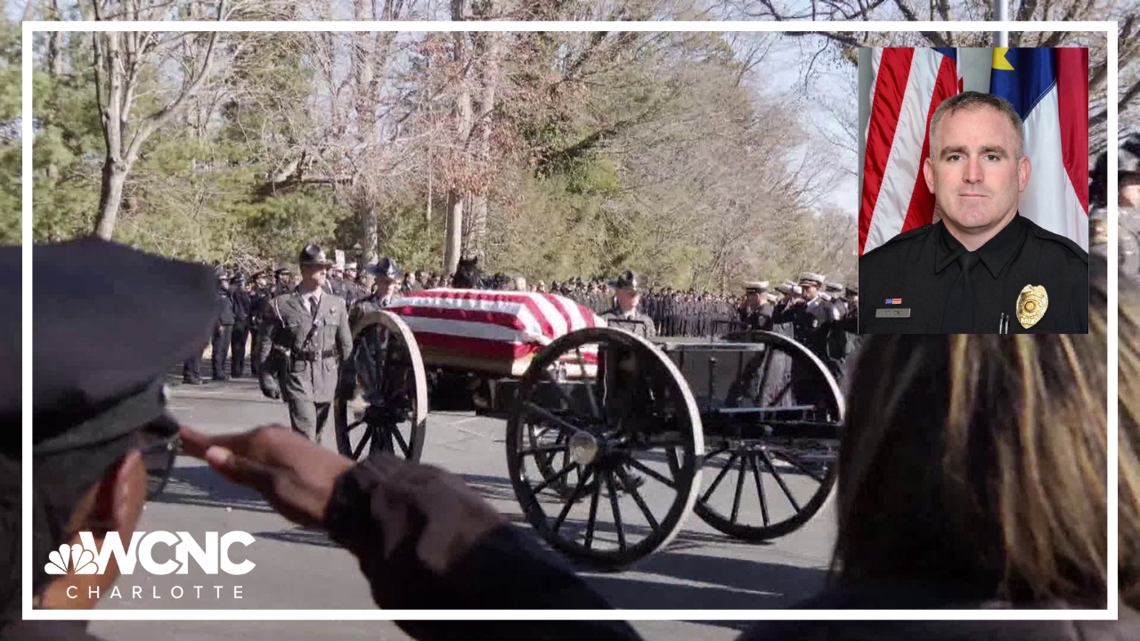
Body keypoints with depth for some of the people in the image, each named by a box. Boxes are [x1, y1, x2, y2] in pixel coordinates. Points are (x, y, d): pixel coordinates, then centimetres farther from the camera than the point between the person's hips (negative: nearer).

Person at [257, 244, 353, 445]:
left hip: (327, 375, 4)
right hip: (296, 374, -4)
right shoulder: (281, 305, -2)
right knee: (305, 431, -15)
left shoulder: (336, 304, 8)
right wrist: (267, 378, -2)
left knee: (317, 432, 12)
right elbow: (267, 345, 2)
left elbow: (346, 345, 14)